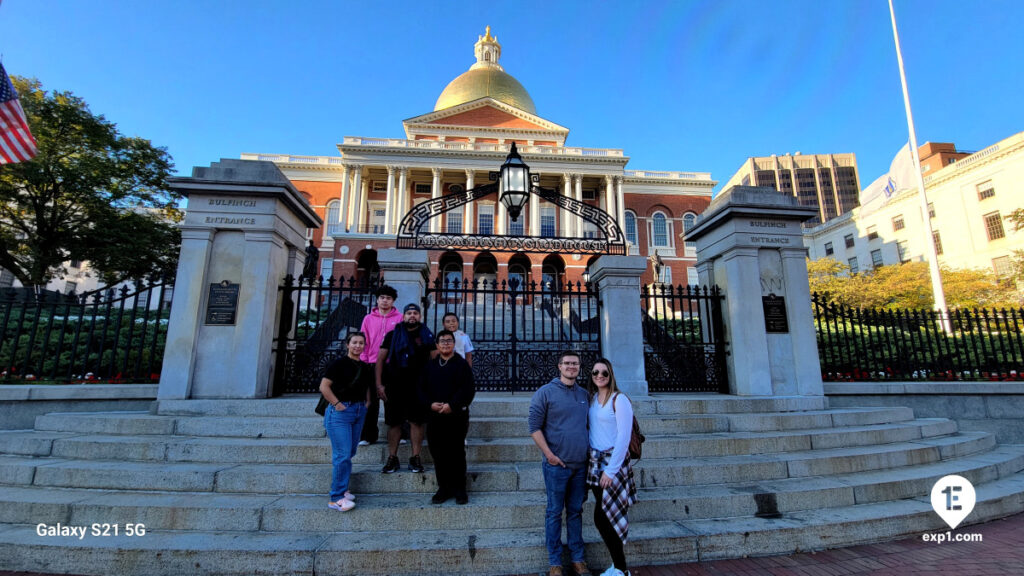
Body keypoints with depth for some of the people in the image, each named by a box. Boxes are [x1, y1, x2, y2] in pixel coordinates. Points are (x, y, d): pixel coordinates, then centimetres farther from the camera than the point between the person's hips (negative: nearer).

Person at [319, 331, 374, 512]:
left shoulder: (365, 367, 11)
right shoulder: (339, 363, -9)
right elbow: (324, 386, -14)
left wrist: (367, 402, 10)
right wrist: (337, 404, -15)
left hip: (359, 412, 7)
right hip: (341, 411, -7)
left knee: (350, 453, 13)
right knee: (343, 454, -7)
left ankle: (342, 489, 27)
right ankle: (337, 497, 3)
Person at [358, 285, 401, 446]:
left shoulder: (400, 318, 3)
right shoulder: (368, 319, 9)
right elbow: (364, 341, 7)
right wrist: (364, 361, -2)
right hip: (373, 365, 2)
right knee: (371, 402, 6)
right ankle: (368, 435, 14)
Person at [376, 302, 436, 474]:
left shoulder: (426, 336, 6)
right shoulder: (392, 335, 7)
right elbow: (380, 359, 7)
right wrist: (379, 384, -1)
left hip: (418, 387, 0)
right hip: (394, 386, 1)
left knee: (417, 421, 1)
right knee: (394, 422, 5)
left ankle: (415, 458, 12)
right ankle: (392, 458, 17)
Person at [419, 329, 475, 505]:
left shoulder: (462, 364, 0)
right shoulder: (430, 365, 12)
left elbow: (468, 390, -8)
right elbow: (422, 389, 8)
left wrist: (452, 405, -18)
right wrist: (431, 404, -9)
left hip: (457, 416, -3)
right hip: (434, 416, 4)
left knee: (457, 453, 2)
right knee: (438, 453, 7)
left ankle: (459, 489, 15)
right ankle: (443, 488, 20)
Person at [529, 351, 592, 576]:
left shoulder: (585, 395, 9)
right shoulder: (545, 392, -7)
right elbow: (534, 426, -8)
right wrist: (549, 454, -13)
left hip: (581, 464, 4)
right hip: (557, 465, -4)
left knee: (576, 511, 15)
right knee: (554, 512, 6)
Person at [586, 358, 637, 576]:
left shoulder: (619, 400, -13)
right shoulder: (592, 399, 8)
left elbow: (623, 438, -16)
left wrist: (611, 470, -17)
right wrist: (592, 459, 3)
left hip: (614, 462, -6)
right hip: (595, 462, 6)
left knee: (602, 517, -4)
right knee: (604, 517, 11)